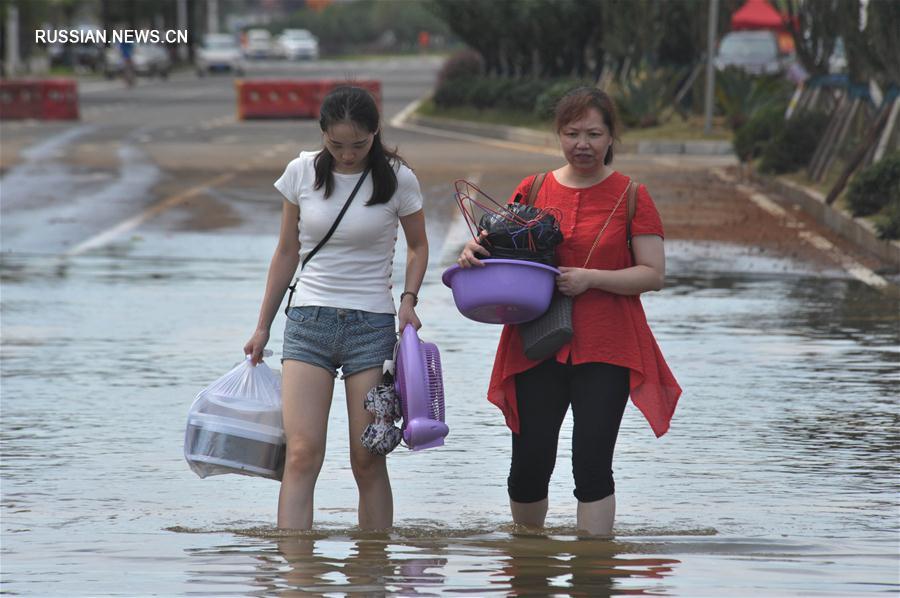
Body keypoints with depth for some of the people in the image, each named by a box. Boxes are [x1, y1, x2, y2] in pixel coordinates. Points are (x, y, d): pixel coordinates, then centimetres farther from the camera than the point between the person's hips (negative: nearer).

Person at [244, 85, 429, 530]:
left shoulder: (396, 179, -2)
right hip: (309, 322, 1)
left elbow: (418, 246, 14)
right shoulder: (302, 173, 2)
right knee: (302, 453, -12)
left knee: (367, 459, -3)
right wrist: (263, 327, 15)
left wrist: (409, 300, -4)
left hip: (372, 324, -1)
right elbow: (287, 251, 13)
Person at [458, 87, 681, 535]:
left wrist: (590, 278, -15)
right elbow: (503, 253, 15)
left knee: (592, 462, -8)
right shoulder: (533, 190, 9)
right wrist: (475, 252, -8)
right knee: (530, 461, 3)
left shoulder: (631, 196, 2)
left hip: (606, 347, -2)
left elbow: (653, 275, -3)